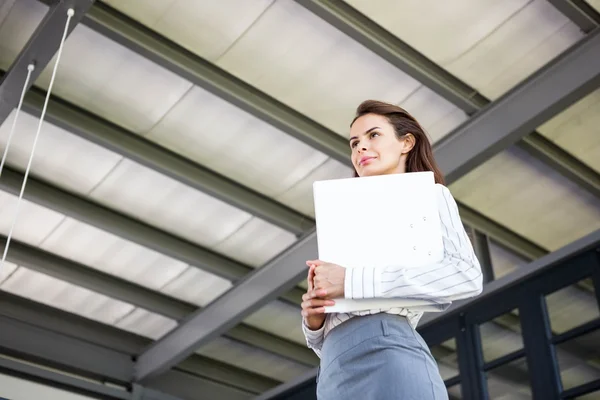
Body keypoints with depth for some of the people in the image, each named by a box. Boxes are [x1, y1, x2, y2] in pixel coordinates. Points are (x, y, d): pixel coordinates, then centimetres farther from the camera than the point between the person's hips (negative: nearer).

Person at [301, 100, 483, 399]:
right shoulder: (352, 223, 29)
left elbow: (467, 275, -8)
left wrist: (352, 281, -11)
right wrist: (314, 319, 2)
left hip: (386, 354, -6)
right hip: (335, 373, 6)